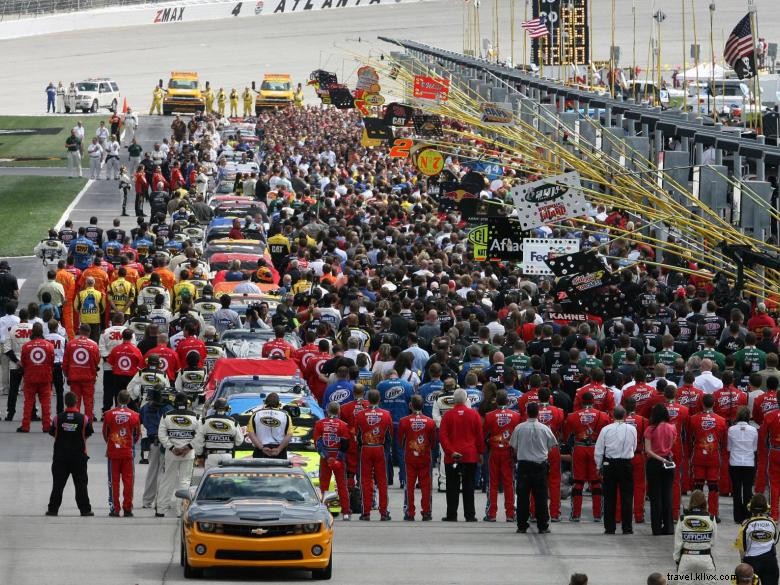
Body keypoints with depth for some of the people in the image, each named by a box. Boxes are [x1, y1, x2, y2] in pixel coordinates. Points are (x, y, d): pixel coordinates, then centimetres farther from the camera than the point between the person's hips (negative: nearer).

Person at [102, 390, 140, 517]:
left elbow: (105, 434, 6)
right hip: (128, 452, 0)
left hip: (112, 452, 0)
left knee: (114, 481, 5)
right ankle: (127, 508, 5)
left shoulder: (109, 414, -4)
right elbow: (137, 435, 7)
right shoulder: (134, 415, -4)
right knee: (128, 480, 5)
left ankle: (114, 508, 3)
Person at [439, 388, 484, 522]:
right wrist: (480, 452, 11)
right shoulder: (474, 414, -1)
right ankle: (470, 515, 4)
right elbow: (480, 435, 3)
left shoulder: (448, 415, -2)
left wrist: (450, 451, -10)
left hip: (452, 456, -1)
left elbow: (442, 435, -8)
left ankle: (452, 515, 3)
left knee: (452, 487, 4)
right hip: (471, 456, 1)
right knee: (468, 486, 5)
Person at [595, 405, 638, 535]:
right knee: (627, 496, 4)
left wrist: (599, 466, 10)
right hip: (627, 464, 0)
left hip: (610, 464, 0)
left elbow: (598, 450, -2)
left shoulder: (606, 430, -4)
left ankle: (609, 527, 5)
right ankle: (627, 527, 3)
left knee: (609, 497, 5)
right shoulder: (632, 429, -2)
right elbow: (634, 447, 11)